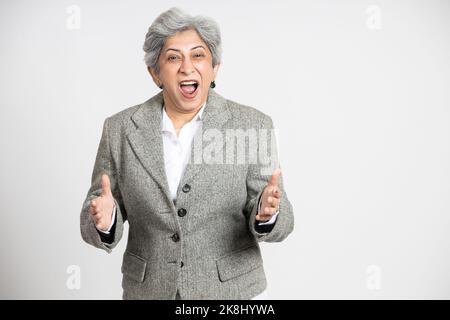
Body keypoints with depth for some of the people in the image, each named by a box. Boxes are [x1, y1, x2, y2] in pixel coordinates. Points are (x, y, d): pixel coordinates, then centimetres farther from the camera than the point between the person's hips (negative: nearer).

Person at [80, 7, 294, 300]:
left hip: (232, 291, -1)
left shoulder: (252, 125, -8)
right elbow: (98, 222, -1)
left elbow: (274, 224, -7)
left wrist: (267, 213, -29)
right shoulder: (120, 129, -4)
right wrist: (104, 220, -22)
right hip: (148, 290, 2)